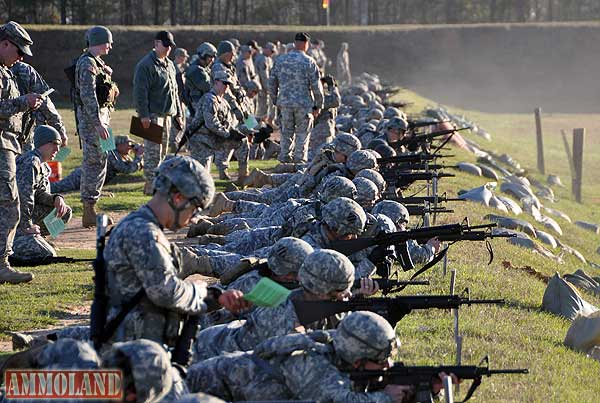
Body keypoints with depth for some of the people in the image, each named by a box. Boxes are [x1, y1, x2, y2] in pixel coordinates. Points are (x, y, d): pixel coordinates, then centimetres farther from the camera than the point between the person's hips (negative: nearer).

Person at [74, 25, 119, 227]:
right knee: (95, 161, -10)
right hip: (91, 117, -11)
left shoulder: (96, 62, 17)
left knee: (93, 162, 14)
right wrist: (98, 123, -25)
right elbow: (88, 95, -22)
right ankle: (89, 212, -9)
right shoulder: (88, 63, -15)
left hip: (99, 115, 11)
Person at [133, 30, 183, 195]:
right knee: (153, 150, -10)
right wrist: (144, 115, -22)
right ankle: (151, 184, -9)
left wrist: (178, 113, 20)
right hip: (152, 115, -9)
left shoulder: (169, 65, 17)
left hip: (166, 114, 9)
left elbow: (174, 92, 24)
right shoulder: (146, 65, -11)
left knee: (162, 151, 12)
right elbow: (140, 92, -16)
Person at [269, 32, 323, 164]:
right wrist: (318, 105, 2)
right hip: (304, 103, -3)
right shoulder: (309, 62, -9)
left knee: (286, 133, 14)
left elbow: (272, 82, 8)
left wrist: (275, 101, 18)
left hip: (285, 102, 3)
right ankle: (300, 159, 6)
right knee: (302, 133, 7)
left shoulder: (280, 60, 3)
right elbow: (316, 86, -8)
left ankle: (285, 158, 15)